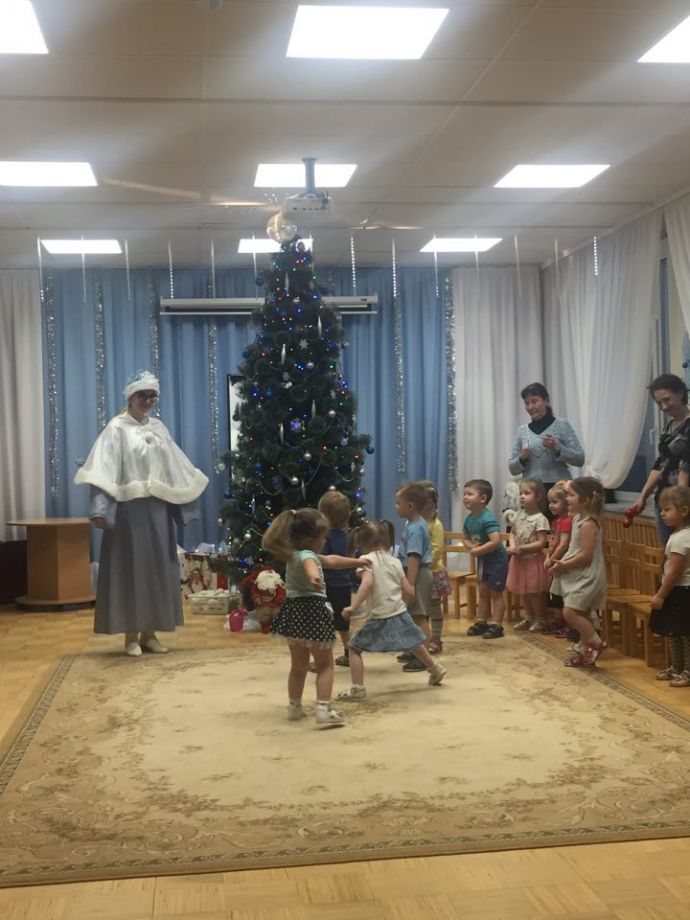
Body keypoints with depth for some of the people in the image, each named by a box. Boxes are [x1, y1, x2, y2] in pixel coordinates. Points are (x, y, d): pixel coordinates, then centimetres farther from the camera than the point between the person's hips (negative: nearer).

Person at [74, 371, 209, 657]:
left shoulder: (158, 427, 13)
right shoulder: (117, 428, -4)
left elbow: (175, 467, 22)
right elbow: (103, 470, -13)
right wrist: (99, 508, -23)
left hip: (158, 509, 6)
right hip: (130, 509, -6)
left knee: (157, 569, 6)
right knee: (131, 569, -2)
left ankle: (149, 633, 14)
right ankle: (131, 636, 4)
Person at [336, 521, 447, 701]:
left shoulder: (367, 559, -10)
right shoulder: (395, 561, 8)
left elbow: (367, 584, -29)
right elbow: (409, 593, 7)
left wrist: (353, 607, -29)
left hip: (379, 618, -6)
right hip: (400, 613, 6)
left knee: (355, 648, 5)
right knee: (414, 644, 30)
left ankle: (357, 688, -4)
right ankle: (435, 669, 50)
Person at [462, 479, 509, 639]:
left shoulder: (487, 519, -27)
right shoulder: (469, 519, 0)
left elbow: (496, 541, -34)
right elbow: (467, 538, 12)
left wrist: (478, 550, -27)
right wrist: (471, 546, -10)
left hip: (496, 559, -8)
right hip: (482, 559, 8)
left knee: (495, 592, 0)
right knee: (483, 592, 16)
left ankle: (496, 625, 6)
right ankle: (481, 622, 26)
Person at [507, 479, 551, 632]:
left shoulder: (540, 519, -18)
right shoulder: (519, 514, 2)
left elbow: (541, 543, -20)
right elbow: (513, 533, 11)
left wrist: (521, 548, -21)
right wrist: (512, 546, -9)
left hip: (533, 560, -7)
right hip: (519, 560, 7)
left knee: (535, 593, 4)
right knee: (523, 592, 18)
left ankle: (540, 620, 21)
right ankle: (529, 617, 34)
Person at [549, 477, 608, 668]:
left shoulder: (588, 524, -20)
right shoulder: (578, 518, 9)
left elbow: (586, 555, -24)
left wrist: (564, 565, -17)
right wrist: (563, 563, 5)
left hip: (587, 576, -10)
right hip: (578, 575, 10)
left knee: (570, 612, -13)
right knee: (581, 614, 15)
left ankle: (597, 643, -1)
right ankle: (584, 651, 24)